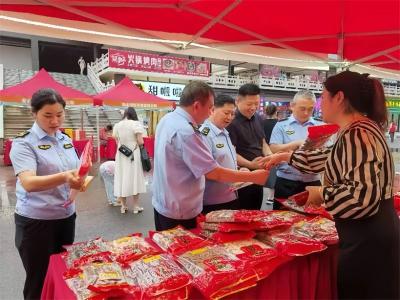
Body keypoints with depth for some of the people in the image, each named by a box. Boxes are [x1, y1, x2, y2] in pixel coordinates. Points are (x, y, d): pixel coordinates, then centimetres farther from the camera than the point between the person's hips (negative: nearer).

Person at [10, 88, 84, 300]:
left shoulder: (66, 140, 6)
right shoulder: (23, 143, -13)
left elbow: (76, 171, 15)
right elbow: (28, 183, -27)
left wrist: (79, 180, -8)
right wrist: (64, 177, -43)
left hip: (66, 217, 6)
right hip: (36, 222, -6)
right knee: (39, 282, 9)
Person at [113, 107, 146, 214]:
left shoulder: (117, 125, 4)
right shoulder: (136, 124, -10)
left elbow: (117, 142, 5)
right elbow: (140, 142, -15)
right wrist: (141, 142, 7)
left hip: (121, 155, 4)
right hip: (134, 155, -4)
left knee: (122, 178, 11)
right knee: (135, 178, 6)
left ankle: (123, 206, 20)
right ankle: (136, 206, 13)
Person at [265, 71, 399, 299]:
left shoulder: (358, 134, -22)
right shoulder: (358, 131, 9)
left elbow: (364, 195, -32)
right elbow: (329, 158, 24)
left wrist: (322, 193, -15)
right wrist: (286, 156, 26)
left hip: (368, 240, -9)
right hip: (369, 236, 9)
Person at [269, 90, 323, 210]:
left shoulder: (320, 126, 5)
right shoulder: (281, 125, 1)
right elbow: (273, 150, -9)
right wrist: (297, 143, -18)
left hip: (312, 182, 2)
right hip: (286, 182, -1)